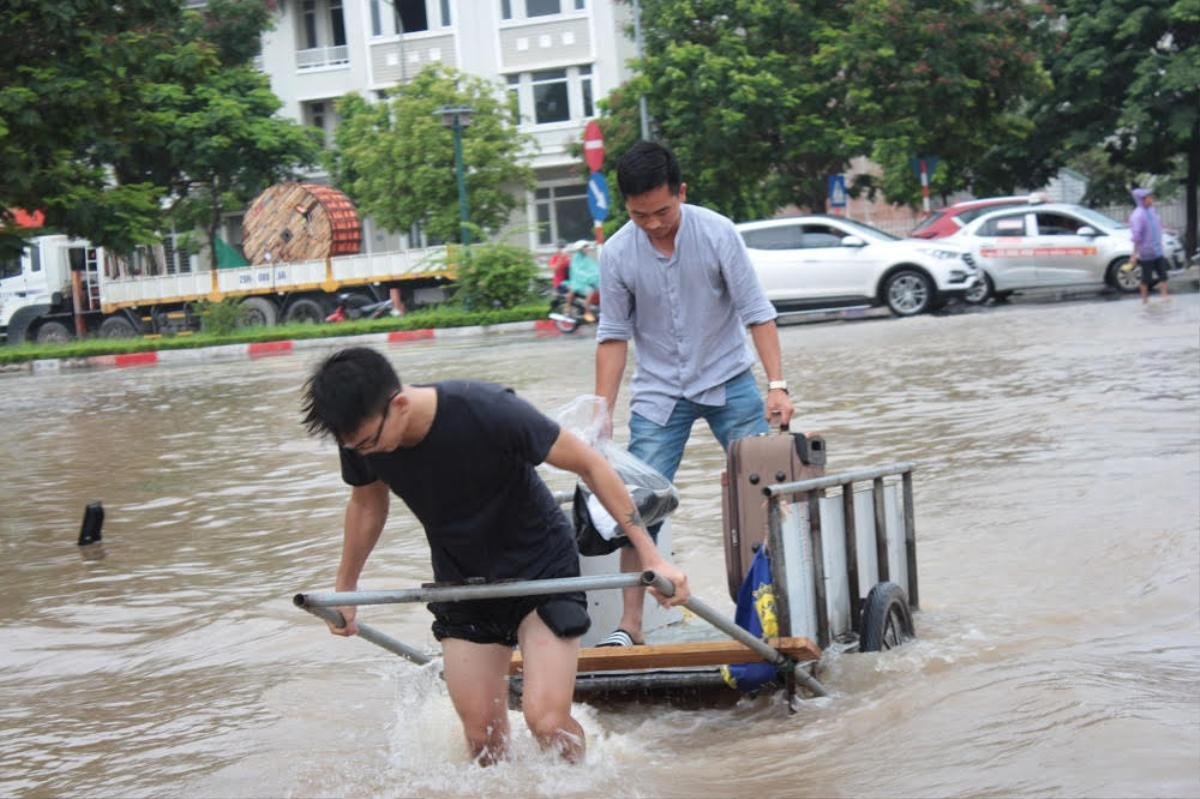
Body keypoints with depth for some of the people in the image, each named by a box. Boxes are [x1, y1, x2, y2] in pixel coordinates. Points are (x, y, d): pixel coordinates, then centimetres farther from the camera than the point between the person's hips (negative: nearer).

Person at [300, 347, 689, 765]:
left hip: (540, 563, -4)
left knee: (547, 721, -15)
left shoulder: (486, 411, -32)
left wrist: (651, 556, -21)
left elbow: (589, 464, -21)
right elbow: (367, 504, 8)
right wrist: (344, 587, 20)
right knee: (482, 734, 1)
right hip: (461, 581, 4)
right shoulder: (360, 436, -17)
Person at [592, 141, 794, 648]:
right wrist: (602, 411, -7)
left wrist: (777, 384, -20)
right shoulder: (617, 254, -11)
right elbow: (614, 335, -2)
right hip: (659, 392, 1)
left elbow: (756, 312, -12)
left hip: (728, 382, -1)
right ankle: (629, 623, -1)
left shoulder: (716, 233, -15)